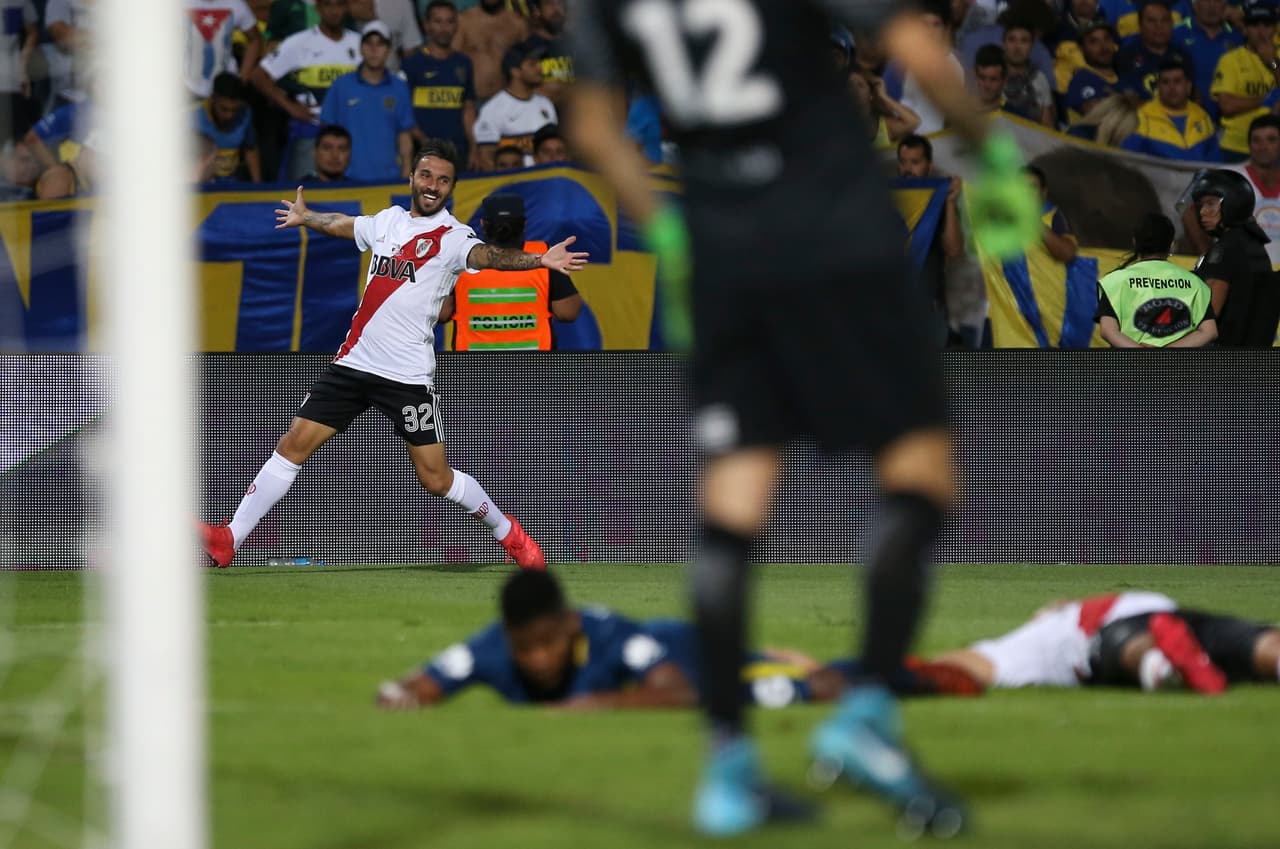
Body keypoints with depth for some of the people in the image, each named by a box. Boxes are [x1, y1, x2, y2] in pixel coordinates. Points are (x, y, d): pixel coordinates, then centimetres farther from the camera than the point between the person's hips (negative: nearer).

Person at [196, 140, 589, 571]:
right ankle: (228, 540, 3)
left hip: (408, 374, -5)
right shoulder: (388, 221, 11)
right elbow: (342, 224, 34)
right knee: (294, 445, -1)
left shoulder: (452, 237, -6)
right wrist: (305, 217, 53)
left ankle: (508, 533, 20)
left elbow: (485, 255, -27)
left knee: (436, 478, -3)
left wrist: (540, 260, -47)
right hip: (354, 360, 5)